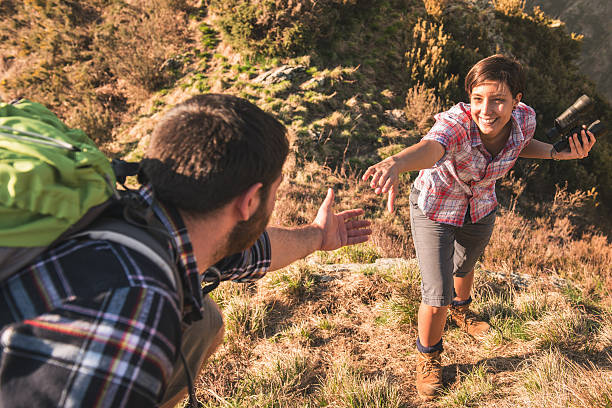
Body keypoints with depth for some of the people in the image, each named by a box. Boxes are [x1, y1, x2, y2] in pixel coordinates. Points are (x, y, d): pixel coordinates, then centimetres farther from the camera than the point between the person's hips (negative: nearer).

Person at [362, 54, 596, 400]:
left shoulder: (525, 119, -21)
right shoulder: (457, 123, -37)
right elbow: (430, 148, -60)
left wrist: (559, 153, -15)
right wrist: (396, 163, -83)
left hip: (481, 209, 5)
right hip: (435, 208, -4)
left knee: (465, 265, 31)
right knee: (437, 298, -5)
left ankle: (461, 309, 67)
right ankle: (428, 357, 28)